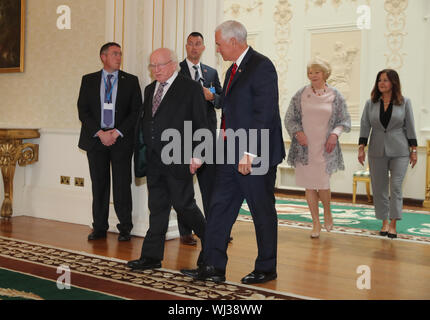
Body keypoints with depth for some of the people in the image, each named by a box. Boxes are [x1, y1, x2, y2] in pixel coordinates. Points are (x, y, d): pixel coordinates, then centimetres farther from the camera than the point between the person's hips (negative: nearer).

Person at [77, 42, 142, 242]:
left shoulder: (131, 81, 6)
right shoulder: (88, 81, 9)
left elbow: (136, 111, 1)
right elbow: (83, 111, 2)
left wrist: (117, 132, -10)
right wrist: (100, 133, -10)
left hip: (121, 139, -1)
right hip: (95, 138, 1)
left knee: (122, 185, -1)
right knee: (99, 185, 5)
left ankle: (125, 228, 8)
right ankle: (99, 228, 14)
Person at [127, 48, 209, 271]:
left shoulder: (190, 88, -3)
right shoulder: (149, 90, 17)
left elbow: (201, 125, -6)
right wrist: (142, 153, 12)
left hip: (177, 159, -6)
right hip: (154, 160, 6)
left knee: (183, 204, 0)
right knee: (157, 206, 9)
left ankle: (209, 239, 25)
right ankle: (152, 256, 13)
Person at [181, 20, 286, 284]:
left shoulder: (261, 66, -13)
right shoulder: (233, 70, 16)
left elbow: (264, 114, -20)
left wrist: (250, 153, -23)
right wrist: (226, 132, 9)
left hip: (256, 155, -9)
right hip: (232, 153, 9)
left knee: (263, 212, 4)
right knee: (220, 208, 7)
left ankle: (266, 269, 19)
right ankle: (214, 267, 14)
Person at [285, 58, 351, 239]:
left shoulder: (335, 96, 2)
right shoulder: (301, 95, 4)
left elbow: (345, 121, 7)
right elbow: (289, 119, 8)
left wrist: (335, 134, -10)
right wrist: (297, 132, -9)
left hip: (324, 148, -1)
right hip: (305, 147, 2)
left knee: (323, 184, -6)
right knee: (309, 185, 5)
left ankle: (327, 212, 26)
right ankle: (316, 223, 18)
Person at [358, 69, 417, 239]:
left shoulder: (404, 102, 1)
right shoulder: (370, 103, 5)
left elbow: (409, 127, 2)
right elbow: (365, 126, 5)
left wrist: (413, 150, 0)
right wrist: (361, 148, -2)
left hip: (399, 151, -2)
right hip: (377, 151, 2)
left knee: (396, 187, -6)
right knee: (379, 188, 5)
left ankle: (393, 224, 0)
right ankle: (384, 222, 16)